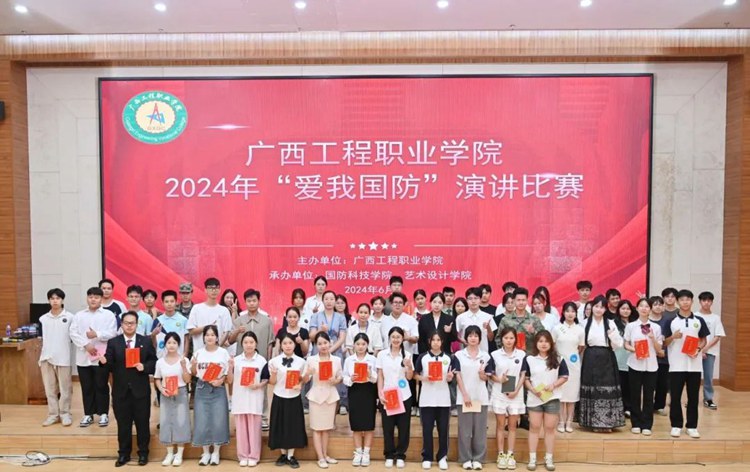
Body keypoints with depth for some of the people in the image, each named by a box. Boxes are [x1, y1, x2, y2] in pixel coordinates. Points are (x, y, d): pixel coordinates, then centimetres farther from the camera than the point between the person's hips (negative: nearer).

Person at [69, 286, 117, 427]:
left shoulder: (108, 314, 1)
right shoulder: (79, 315, 8)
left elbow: (112, 333, -7)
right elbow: (73, 333, -2)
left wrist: (97, 334, -19)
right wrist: (86, 344, -13)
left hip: (101, 357, -2)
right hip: (83, 357, 2)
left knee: (101, 386, 5)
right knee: (86, 387, 10)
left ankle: (103, 414, 15)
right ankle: (88, 414, 20)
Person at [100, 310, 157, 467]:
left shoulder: (146, 341, 3)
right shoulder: (113, 342, 2)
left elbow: (154, 361, 4)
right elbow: (110, 366, -4)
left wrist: (144, 367, -15)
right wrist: (104, 362, -25)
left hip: (141, 390, 0)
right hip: (121, 390, 1)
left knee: (142, 423, 8)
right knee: (123, 424, 10)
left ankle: (143, 453, 21)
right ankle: (123, 454, 24)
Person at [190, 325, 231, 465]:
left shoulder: (223, 353, -1)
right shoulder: (198, 353, 4)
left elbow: (229, 373, 2)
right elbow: (194, 373, 10)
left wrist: (221, 380, -16)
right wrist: (193, 364, -9)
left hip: (218, 390, -2)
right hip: (202, 389, 2)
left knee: (218, 421, 0)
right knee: (202, 421, 3)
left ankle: (216, 452, 15)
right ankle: (206, 452, 18)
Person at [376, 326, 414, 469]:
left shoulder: (407, 355, 1)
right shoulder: (382, 354, 1)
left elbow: (409, 377, 2)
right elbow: (380, 376, 2)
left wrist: (409, 366, -17)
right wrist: (380, 393, -6)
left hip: (404, 396, 0)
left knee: (403, 427, 4)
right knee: (388, 427, 5)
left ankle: (400, 455, 17)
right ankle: (389, 455, 18)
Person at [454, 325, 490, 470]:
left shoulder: (485, 356, 5)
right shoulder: (459, 355, 0)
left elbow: (486, 378, 6)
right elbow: (458, 376, -3)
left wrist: (482, 374, -18)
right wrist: (465, 395, -9)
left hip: (481, 397, 2)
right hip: (464, 396, -1)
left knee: (480, 429, 5)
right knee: (465, 429, 3)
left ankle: (478, 458, 14)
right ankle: (466, 458, 12)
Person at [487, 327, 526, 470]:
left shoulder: (522, 355, 0)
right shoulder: (495, 355, -1)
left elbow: (523, 375, 1)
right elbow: (490, 374, 2)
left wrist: (516, 391, -10)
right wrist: (499, 380, -18)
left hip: (516, 394, 1)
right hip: (499, 394, 0)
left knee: (512, 425, 7)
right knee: (500, 425, 5)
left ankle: (510, 455, 15)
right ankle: (501, 455, 13)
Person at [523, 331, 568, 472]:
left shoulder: (558, 359, -1)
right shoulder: (529, 359, -3)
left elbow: (564, 377, 2)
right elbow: (525, 378, 0)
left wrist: (553, 385, -14)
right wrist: (532, 389, -16)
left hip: (552, 398, 1)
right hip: (534, 398, 0)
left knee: (550, 428, 8)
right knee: (534, 427, 6)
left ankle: (549, 459, 18)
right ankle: (532, 458, 13)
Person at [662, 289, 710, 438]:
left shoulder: (699, 320, 5)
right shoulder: (671, 321, 1)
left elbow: (703, 340, 10)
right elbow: (665, 343, 3)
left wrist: (698, 350, -9)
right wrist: (673, 337, -17)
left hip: (694, 365, 1)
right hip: (676, 365, -1)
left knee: (693, 397, 7)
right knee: (675, 397, 2)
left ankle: (692, 426, 18)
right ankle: (676, 425, 13)